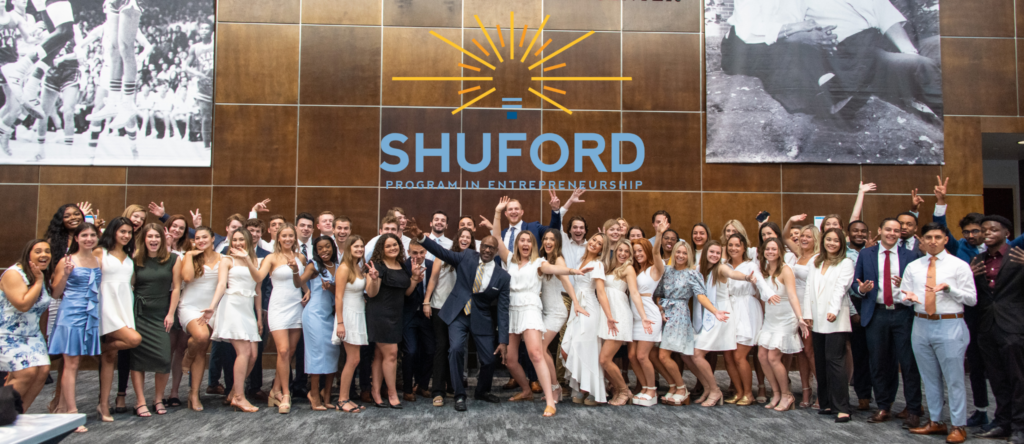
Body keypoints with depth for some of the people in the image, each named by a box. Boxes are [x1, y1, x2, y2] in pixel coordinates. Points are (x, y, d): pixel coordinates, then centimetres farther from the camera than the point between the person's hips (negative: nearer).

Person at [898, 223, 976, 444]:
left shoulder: (959, 266, -2)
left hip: (950, 326, -4)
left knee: (954, 378, 0)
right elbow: (903, 295, 13)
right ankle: (936, 422, 25)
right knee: (930, 378, 13)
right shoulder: (913, 267, 10)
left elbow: (972, 299, -5)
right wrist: (909, 298, -9)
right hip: (921, 324, 5)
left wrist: (949, 288, -21)